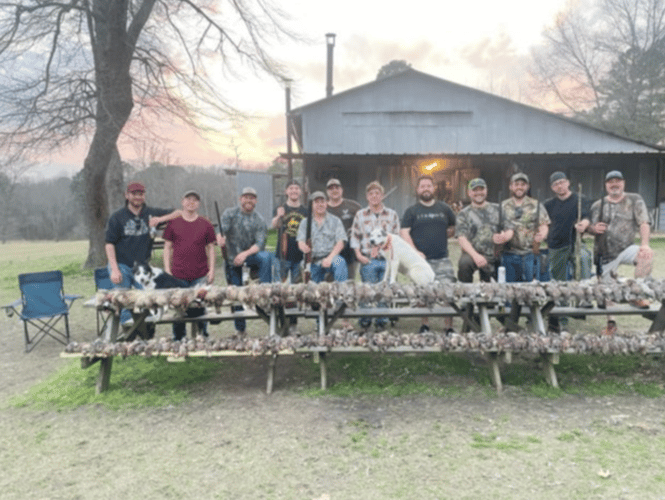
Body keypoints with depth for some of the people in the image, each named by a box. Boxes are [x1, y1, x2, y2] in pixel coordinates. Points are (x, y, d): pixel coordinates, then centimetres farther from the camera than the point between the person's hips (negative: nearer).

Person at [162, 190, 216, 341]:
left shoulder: (206, 224, 5)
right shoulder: (173, 223, 4)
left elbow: (210, 247, 8)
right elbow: (167, 247, 7)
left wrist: (212, 269, 1)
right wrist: (167, 270, 2)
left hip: (200, 276, 0)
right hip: (178, 275, 0)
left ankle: (203, 338, 18)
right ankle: (178, 340, 20)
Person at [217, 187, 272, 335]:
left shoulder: (259, 220, -1)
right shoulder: (230, 213, 1)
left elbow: (260, 243, -12)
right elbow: (222, 230, -15)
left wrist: (245, 254, -30)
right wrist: (220, 239, -40)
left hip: (250, 256, 0)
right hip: (231, 258, 0)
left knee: (266, 257, -33)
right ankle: (239, 329, 15)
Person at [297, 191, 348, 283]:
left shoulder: (335, 220, 9)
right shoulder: (305, 223, 15)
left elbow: (340, 243, -1)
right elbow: (300, 242, 4)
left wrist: (329, 258, -17)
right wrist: (304, 248, -23)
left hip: (331, 256, -2)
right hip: (313, 261, 2)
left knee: (340, 263, -34)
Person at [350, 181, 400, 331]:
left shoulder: (392, 214, 10)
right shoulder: (360, 214, 9)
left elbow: (397, 237, 11)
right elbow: (355, 237, 8)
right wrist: (359, 255, -3)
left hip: (387, 260, 1)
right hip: (368, 260, -1)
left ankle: (381, 321, 14)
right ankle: (365, 321, 12)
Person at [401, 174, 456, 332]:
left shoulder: (444, 208, 14)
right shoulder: (412, 211, 7)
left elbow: (454, 228, 22)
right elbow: (404, 233, -2)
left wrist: (443, 236, 6)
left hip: (442, 260, 1)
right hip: (420, 259, -1)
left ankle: (449, 327, 3)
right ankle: (424, 326, 17)